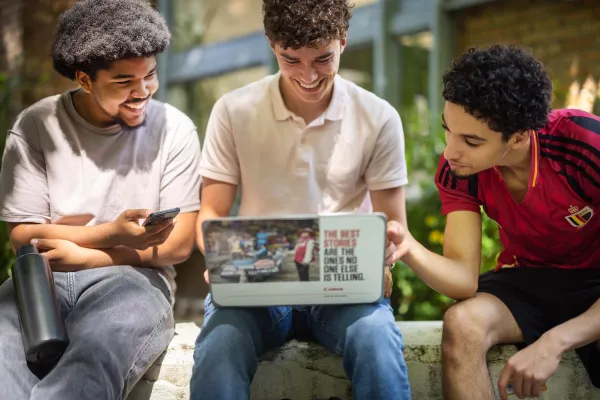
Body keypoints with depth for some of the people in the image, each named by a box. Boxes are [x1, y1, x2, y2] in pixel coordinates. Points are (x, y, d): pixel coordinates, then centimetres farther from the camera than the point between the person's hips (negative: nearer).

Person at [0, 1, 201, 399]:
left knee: (94, 362, -38)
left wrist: (82, 255, -7)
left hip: (134, 279, -1)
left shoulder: (174, 129, 1)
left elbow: (178, 245, 1)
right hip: (43, 278, 1)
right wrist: (113, 234, -15)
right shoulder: (36, 126, 3)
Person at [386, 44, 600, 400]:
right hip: (528, 280, 3)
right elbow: (465, 280, -16)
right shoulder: (457, 169, -14)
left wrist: (555, 342, -35)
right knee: (461, 325, -29)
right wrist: (410, 249, -37)